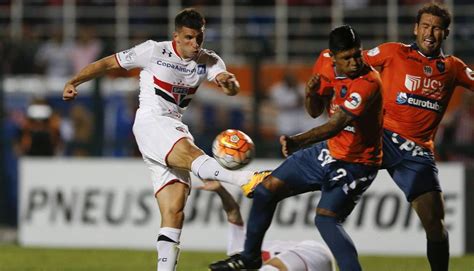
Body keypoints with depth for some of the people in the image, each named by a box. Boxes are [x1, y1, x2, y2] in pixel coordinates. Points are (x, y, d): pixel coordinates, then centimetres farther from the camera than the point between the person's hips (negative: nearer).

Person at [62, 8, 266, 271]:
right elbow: (108, 63, 3)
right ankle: (244, 179, -60)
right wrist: (73, 82, -6)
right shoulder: (154, 51, -4)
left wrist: (229, 82, -34)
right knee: (189, 153, -35)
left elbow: (232, 89, -10)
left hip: (175, 129, 6)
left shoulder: (208, 61, 7)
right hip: (150, 122, -6)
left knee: (174, 210, -5)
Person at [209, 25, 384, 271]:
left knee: (325, 218, -26)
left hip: (357, 163, -8)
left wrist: (298, 141, -52)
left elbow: (336, 124, -38)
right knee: (268, 188, 10)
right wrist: (311, 95, -16)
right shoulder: (326, 62, -5)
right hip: (330, 150, 8)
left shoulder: (368, 83, -29)